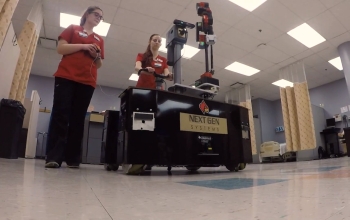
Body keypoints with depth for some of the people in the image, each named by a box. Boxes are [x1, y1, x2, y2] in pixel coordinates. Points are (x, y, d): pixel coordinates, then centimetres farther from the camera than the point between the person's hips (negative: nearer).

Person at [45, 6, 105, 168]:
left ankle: (73, 158, -2)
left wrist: (97, 55, 1)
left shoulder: (99, 40, 22)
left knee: (78, 119, -2)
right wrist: (83, 46, -7)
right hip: (66, 77, -2)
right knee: (60, 115, -10)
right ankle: (53, 157, -9)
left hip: (87, 82, 3)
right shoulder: (72, 29, 15)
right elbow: (60, 48, 3)